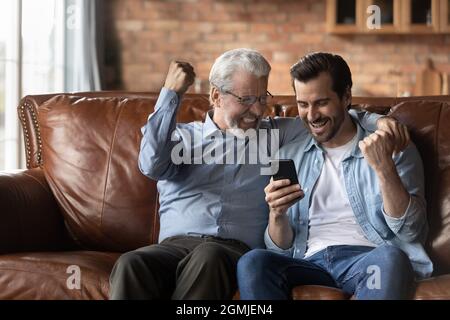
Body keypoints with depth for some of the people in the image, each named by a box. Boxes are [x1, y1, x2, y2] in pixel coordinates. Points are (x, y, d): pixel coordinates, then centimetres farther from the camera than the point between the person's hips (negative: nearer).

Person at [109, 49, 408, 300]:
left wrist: (377, 120, 3)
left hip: (237, 250, 0)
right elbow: (153, 164, -2)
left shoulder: (276, 134, 23)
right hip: (176, 244, 0)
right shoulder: (181, 136, 18)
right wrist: (171, 93, 1)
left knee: (208, 257, -40)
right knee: (131, 265, -37)